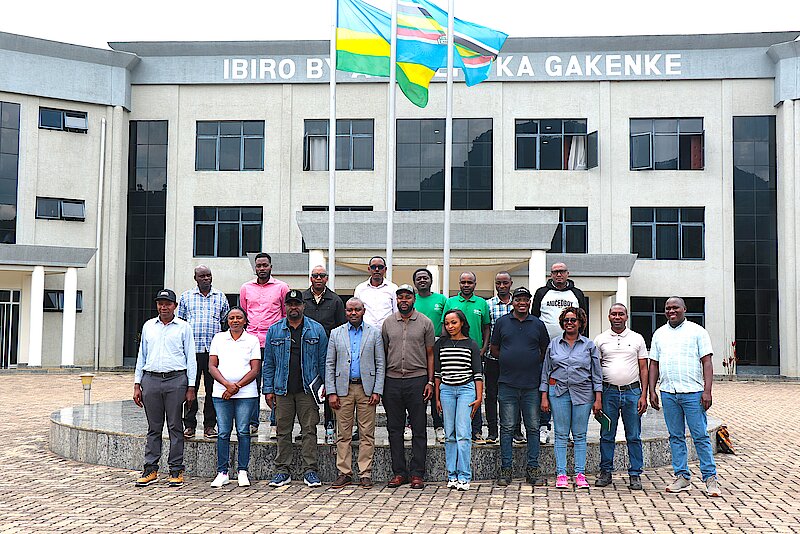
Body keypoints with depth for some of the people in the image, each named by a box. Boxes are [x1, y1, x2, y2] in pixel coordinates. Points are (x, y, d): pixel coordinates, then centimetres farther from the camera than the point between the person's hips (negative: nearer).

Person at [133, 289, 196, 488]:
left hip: (176, 380, -3)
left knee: (175, 427, 1)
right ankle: (150, 469, 12)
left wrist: (191, 387, -2)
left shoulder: (184, 327, 5)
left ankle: (176, 471, 7)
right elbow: (141, 356, 17)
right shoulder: (148, 326, 14)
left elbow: (191, 358, 4)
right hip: (151, 380, 3)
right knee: (154, 427, 6)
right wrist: (137, 385, 11)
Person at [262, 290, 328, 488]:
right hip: (282, 389, 1)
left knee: (309, 430, -1)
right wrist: (268, 389, 4)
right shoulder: (274, 331, 8)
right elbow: (269, 362, 9)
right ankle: (282, 470, 13)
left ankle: (310, 470, 6)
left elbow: (323, 360, 7)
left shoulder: (316, 329, 6)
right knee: (283, 431, 5)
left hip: (308, 389, -1)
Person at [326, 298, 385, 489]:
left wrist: (377, 391, -5)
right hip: (343, 389, 1)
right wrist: (331, 392, -1)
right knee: (344, 434, 4)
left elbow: (380, 364, 4)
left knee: (367, 434, 1)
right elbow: (330, 364, 7)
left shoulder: (374, 333, 6)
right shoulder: (336, 333, 9)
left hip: (366, 389, -1)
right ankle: (344, 473, 11)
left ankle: (365, 474, 8)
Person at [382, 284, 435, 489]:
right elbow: (383, 353, 12)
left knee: (419, 429, 1)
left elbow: (430, 354, 5)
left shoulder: (425, 323, 3)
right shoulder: (388, 323, 9)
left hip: (417, 380, -2)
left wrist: (430, 381, -4)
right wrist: (380, 383, 6)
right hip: (392, 380, 2)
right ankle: (399, 472, 15)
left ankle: (417, 473, 8)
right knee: (394, 429, 6)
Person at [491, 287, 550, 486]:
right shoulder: (502, 322, 7)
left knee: (533, 427, 4)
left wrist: (534, 363, 5)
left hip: (531, 384, 1)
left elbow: (545, 351, 16)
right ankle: (506, 469, 9)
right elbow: (494, 349, 13)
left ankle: (532, 468, 12)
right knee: (507, 428, 3)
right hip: (507, 384, -1)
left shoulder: (538, 324, 7)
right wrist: (509, 362, 4)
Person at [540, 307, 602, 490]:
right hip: (559, 392, 1)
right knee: (561, 434, 1)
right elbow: (545, 371, 9)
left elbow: (596, 374, 6)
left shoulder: (589, 345, 5)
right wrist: (544, 397, 4)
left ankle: (580, 474, 9)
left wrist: (598, 399, 0)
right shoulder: (554, 344, 8)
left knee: (580, 435, 3)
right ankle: (561, 474, 6)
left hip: (582, 393, 0)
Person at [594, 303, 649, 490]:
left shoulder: (637, 339, 7)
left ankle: (635, 474, 11)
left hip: (632, 392, 0)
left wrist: (643, 395, -3)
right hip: (608, 392, 0)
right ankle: (605, 472, 14)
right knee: (607, 435, 5)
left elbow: (643, 369, 6)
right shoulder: (600, 340, 7)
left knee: (634, 437, 3)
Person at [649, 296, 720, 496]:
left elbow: (707, 363, -2)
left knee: (701, 436, -3)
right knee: (676, 436, 7)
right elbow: (654, 364, 16)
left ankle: (710, 478, 4)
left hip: (693, 392, -4)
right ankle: (682, 477, 14)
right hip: (668, 393, 4)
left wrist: (707, 391, -10)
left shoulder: (697, 331, 3)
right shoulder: (659, 334, 14)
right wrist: (652, 390, 7)